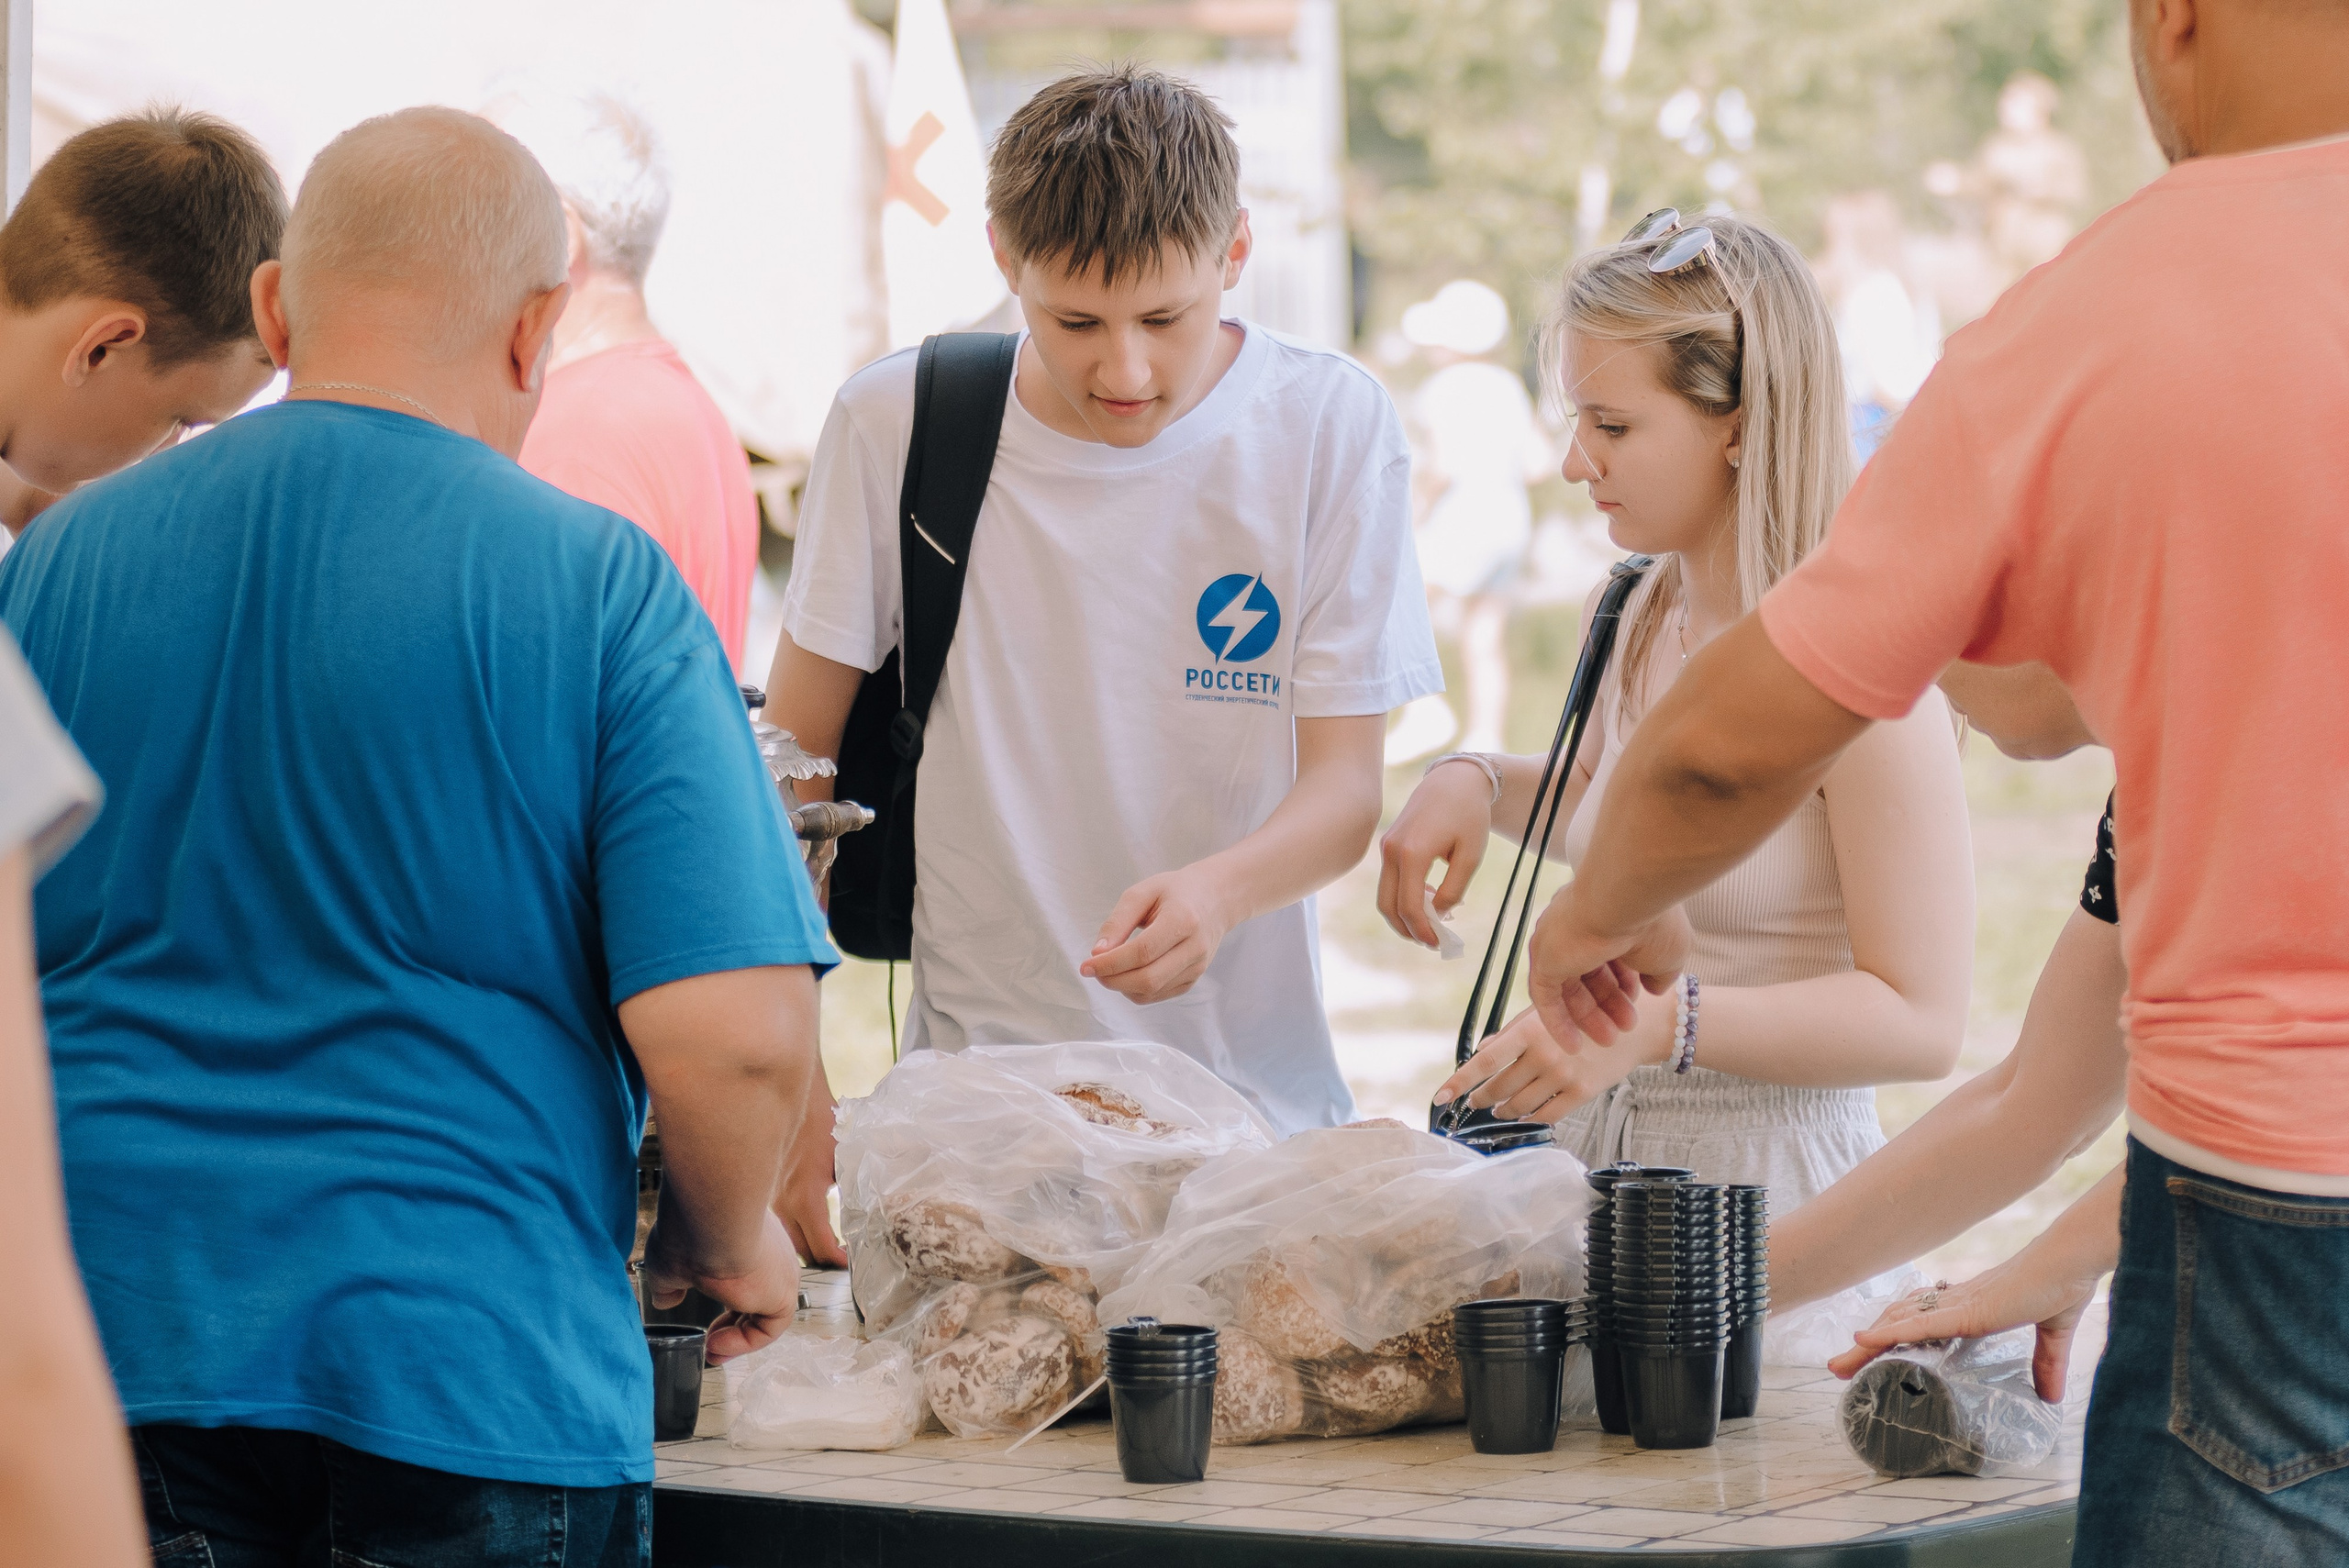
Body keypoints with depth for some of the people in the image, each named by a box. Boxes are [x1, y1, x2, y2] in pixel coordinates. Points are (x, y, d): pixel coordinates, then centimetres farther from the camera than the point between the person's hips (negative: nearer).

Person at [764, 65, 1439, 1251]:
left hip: (1250, 1095, 0)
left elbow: (1347, 784, -3)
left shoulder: (1330, 429, -3)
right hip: (973, 1096, 0)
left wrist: (1220, 890, -26)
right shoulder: (894, 427, -3)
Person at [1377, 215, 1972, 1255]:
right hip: (1598, 1157, 7)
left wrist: (1657, 1024, -27)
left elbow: (1921, 1019, -18)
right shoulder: (1633, 622, 9)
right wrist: (1480, 784, 12)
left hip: (1768, 1199, -6)